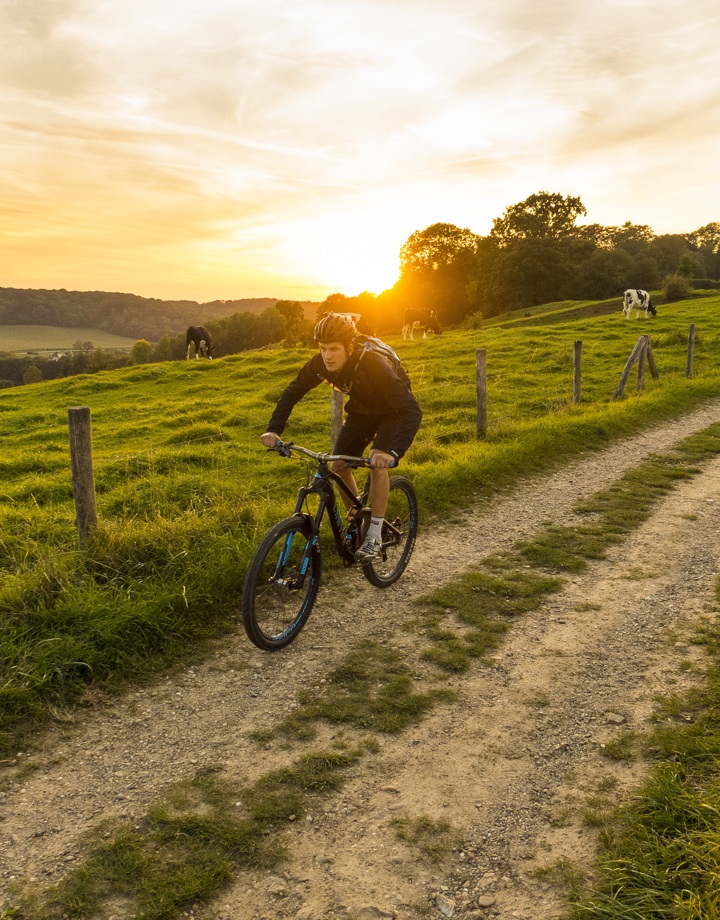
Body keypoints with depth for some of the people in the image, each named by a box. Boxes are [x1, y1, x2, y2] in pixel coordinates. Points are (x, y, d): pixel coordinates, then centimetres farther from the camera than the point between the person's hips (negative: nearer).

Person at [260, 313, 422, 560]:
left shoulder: (374, 365, -40)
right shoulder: (320, 364, -24)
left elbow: (412, 412, -45)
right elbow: (292, 393, -10)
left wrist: (393, 452, -59)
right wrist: (274, 429, -26)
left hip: (392, 410, -5)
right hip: (361, 409, 6)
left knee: (377, 464, -25)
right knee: (338, 465, -5)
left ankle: (374, 535, -12)